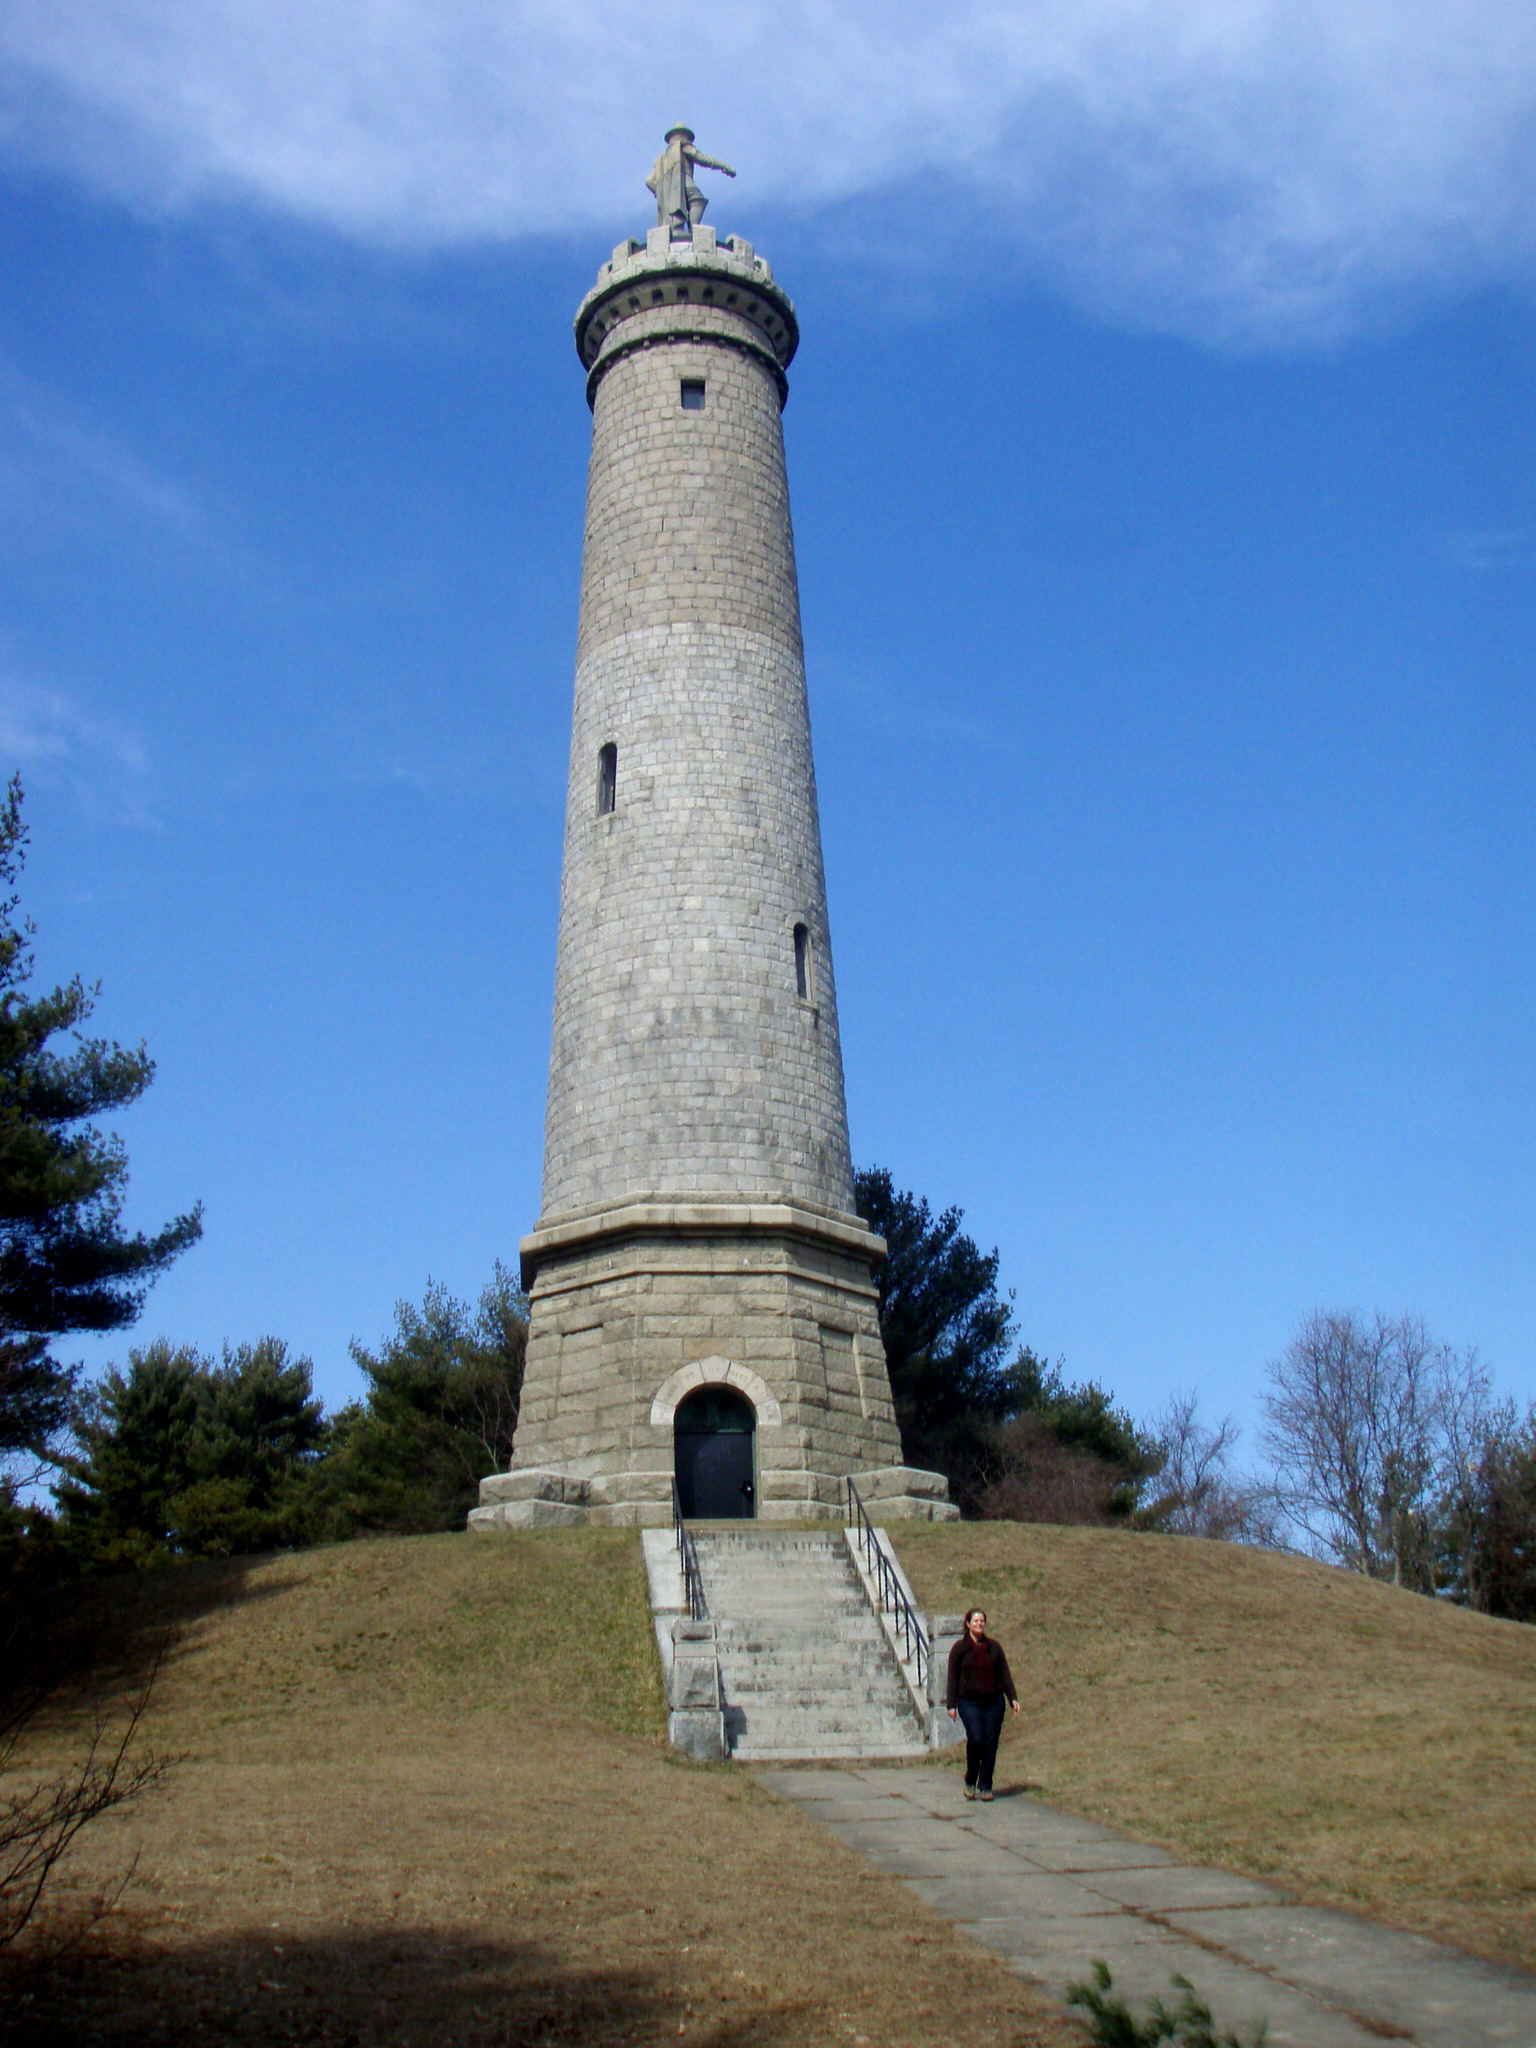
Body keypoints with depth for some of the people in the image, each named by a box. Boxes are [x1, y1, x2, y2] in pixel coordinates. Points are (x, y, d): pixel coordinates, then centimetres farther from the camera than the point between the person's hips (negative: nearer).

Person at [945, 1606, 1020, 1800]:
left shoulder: (994, 1646, 10)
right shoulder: (960, 1648, 2)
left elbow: (1004, 1673, 13)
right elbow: (953, 1678, 3)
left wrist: (1013, 1698, 6)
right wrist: (951, 1704, -2)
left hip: (994, 1701, 3)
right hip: (969, 1702, -3)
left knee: (991, 1743, 0)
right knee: (976, 1739, -16)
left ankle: (985, 1786, 11)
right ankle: (970, 1782, 6)